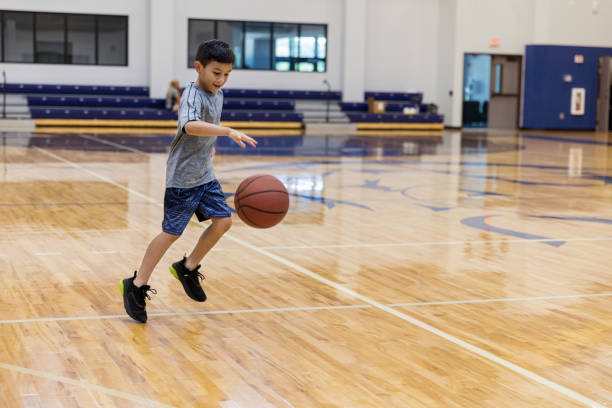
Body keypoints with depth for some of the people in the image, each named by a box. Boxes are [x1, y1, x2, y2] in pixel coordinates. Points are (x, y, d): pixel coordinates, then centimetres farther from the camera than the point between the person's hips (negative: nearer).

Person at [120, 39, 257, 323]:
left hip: (204, 174, 8)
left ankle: (187, 268, 22)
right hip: (182, 177, -8)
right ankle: (136, 286, 10)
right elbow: (190, 126, -43)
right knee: (171, 232, -3)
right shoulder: (193, 95, -22)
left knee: (222, 221, 2)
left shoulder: (218, 95, 6)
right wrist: (228, 132, -51)